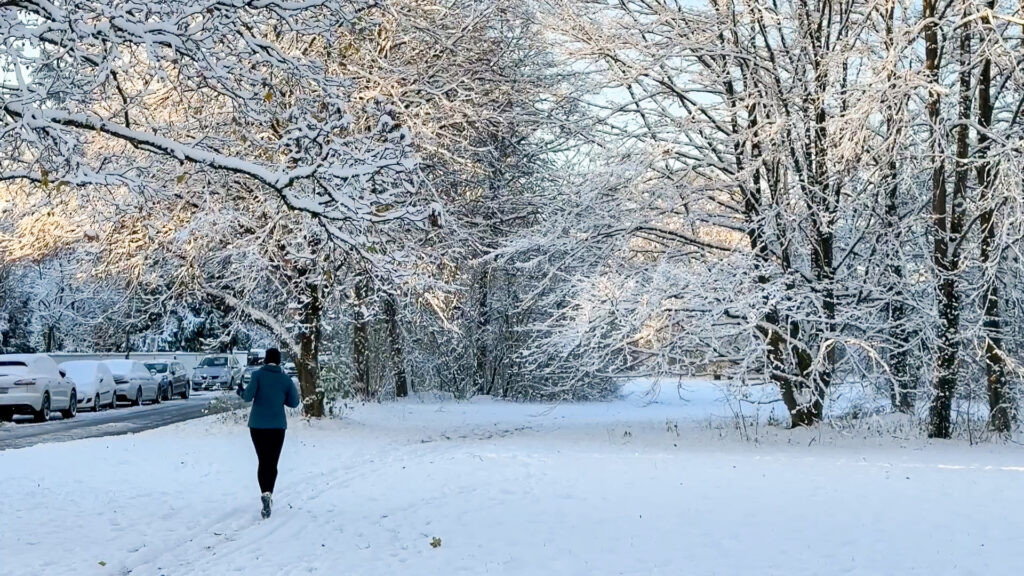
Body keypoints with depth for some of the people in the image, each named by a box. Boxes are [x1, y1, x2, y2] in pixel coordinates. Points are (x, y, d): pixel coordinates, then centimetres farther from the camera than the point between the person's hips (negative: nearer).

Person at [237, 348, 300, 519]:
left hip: (257, 425, -1)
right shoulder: (286, 378, 0)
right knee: (272, 463, 11)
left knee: (263, 461, 6)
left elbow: (248, 396, -14)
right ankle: (268, 494, 0)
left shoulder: (258, 374, -6)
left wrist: (241, 392, 8)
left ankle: (265, 493, -15)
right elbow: (294, 402, 3)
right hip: (277, 426, 1)